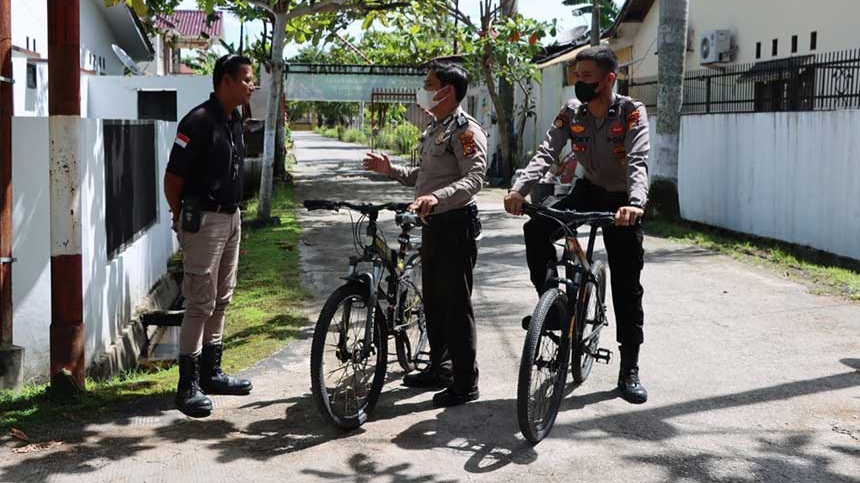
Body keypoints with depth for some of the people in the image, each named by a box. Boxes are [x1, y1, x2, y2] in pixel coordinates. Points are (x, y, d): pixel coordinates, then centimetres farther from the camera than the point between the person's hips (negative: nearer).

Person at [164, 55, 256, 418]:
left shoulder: (234, 121, 11)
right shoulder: (199, 121, -16)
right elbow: (173, 177, -14)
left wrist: (233, 211, 16)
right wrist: (180, 218, -3)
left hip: (231, 217, 9)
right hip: (204, 220, -9)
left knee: (221, 299, 14)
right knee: (200, 303, -7)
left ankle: (211, 372, 25)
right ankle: (188, 385, -1)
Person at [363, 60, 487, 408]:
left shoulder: (466, 130, -14)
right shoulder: (434, 129, 18)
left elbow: (474, 178, -26)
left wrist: (437, 197, -40)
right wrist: (391, 170, 16)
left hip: (456, 224, -10)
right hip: (432, 223, 10)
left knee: (456, 303, -6)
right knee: (433, 300, 17)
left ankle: (465, 383, 1)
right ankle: (439, 368, 30)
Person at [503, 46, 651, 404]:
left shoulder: (632, 113, -20)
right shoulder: (571, 112, -9)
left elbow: (638, 162, -33)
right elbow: (546, 153, -19)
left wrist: (635, 203, -52)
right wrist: (519, 188, -37)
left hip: (621, 200, -3)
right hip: (588, 191, 3)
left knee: (627, 286, -3)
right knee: (537, 228, -24)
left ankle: (629, 370, 6)